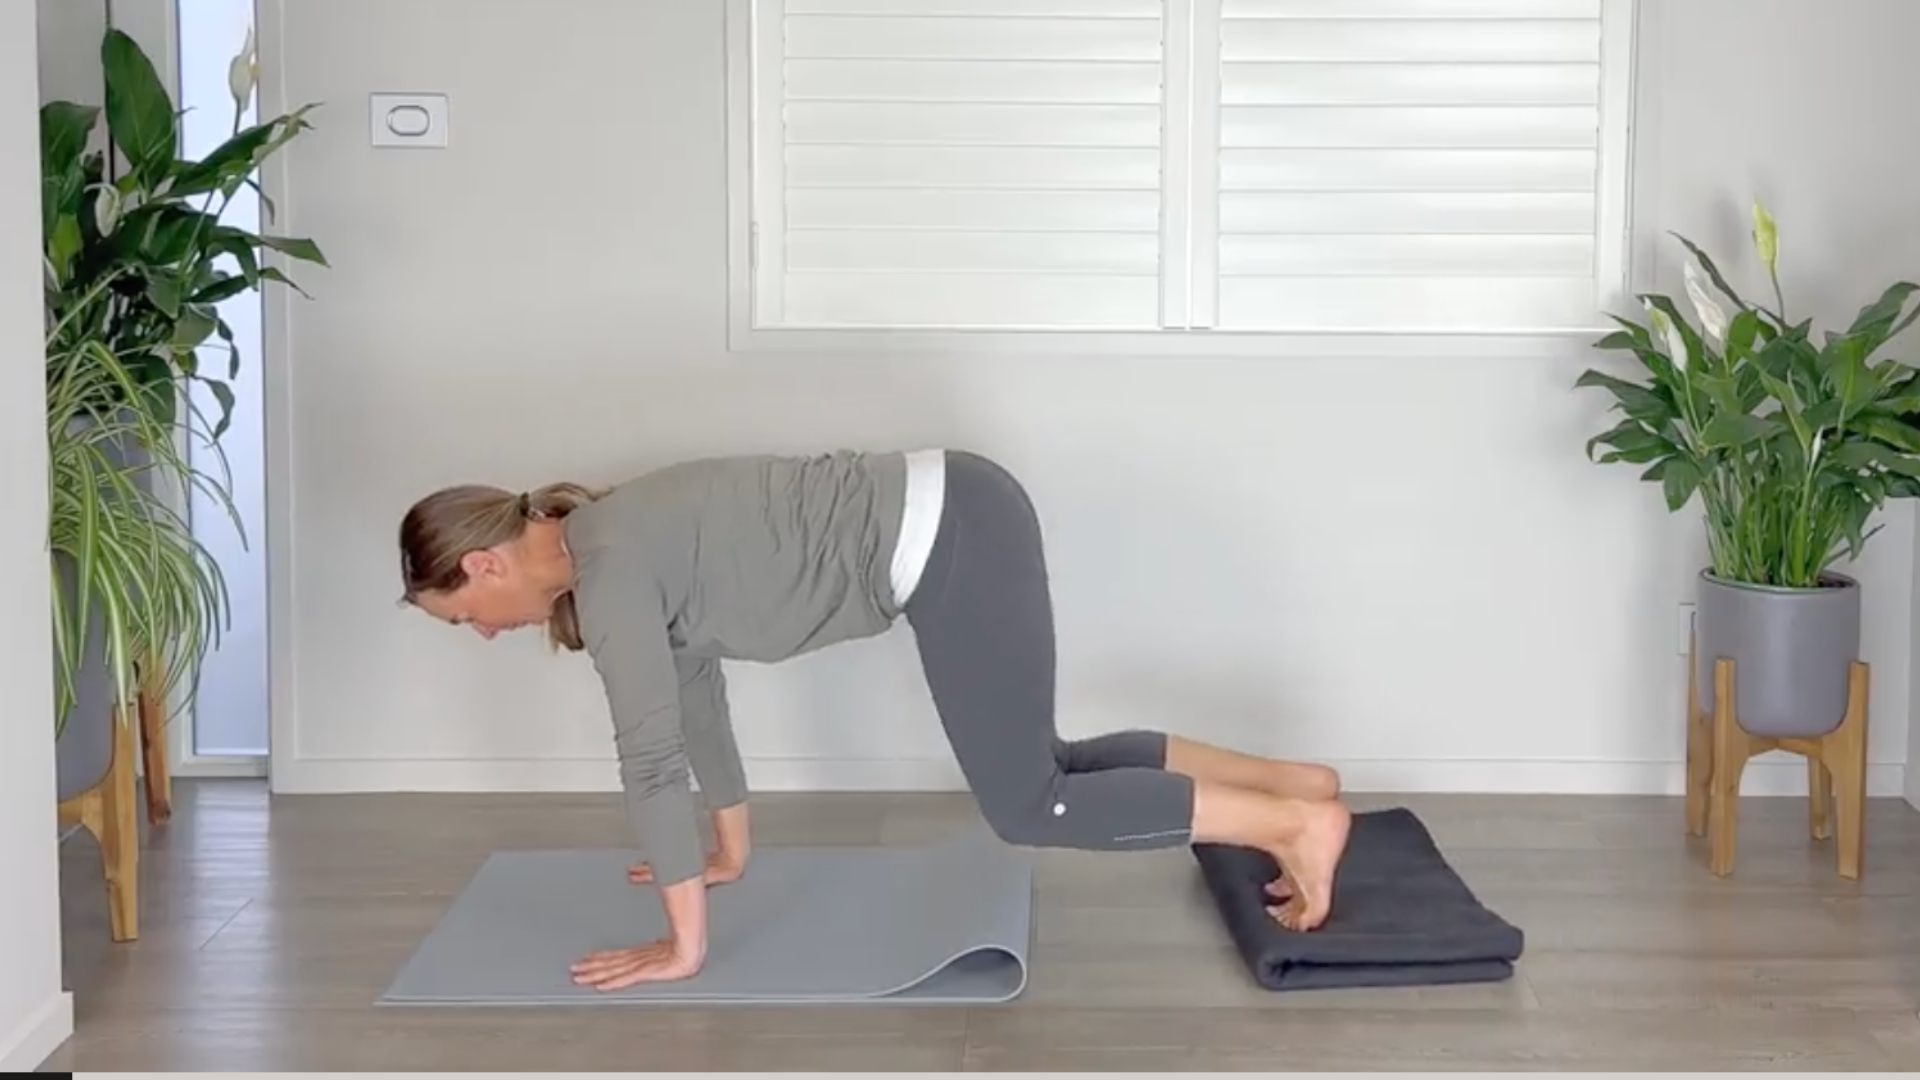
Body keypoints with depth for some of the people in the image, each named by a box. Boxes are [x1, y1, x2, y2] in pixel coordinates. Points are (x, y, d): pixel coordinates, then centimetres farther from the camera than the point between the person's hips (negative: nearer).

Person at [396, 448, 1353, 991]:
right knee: (1037, 771, 19)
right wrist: (730, 848, 37)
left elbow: (652, 756, -13)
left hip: (946, 542, -9)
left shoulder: (605, 569, -12)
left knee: (1027, 809, -2)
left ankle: (1297, 823, 0)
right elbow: (694, 685, 27)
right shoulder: (607, 547, 15)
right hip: (953, 520, 9)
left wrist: (683, 946, -6)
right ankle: (1291, 782, 21)